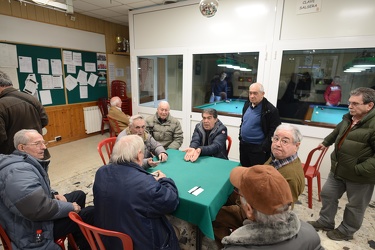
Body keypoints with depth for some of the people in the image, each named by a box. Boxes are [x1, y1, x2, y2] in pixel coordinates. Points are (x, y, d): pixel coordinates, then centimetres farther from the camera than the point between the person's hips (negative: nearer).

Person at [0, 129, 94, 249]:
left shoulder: (25, 162, 6)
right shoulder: (19, 171, -29)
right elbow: (40, 209, -34)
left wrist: (53, 194, 4)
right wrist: (70, 207, -21)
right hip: (34, 231, -11)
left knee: (79, 195, 17)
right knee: (90, 213, -14)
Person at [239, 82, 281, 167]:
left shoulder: (271, 110, -16)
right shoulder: (247, 104, 6)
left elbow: (274, 132, -16)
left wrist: (264, 148, -16)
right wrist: (240, 137, 13)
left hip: (258, 148, -7)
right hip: (243, 145, 7)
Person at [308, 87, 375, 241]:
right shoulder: (348, 119, 3)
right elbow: (337, 132, 26)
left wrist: (360, 170, -27)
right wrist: (326, 142, 36)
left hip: (360, 177, -8)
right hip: (338, 170, 8)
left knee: (355, 206, 15)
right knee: (327, 195, 18)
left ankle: (346, 231, 36)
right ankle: (325, 222, 39)